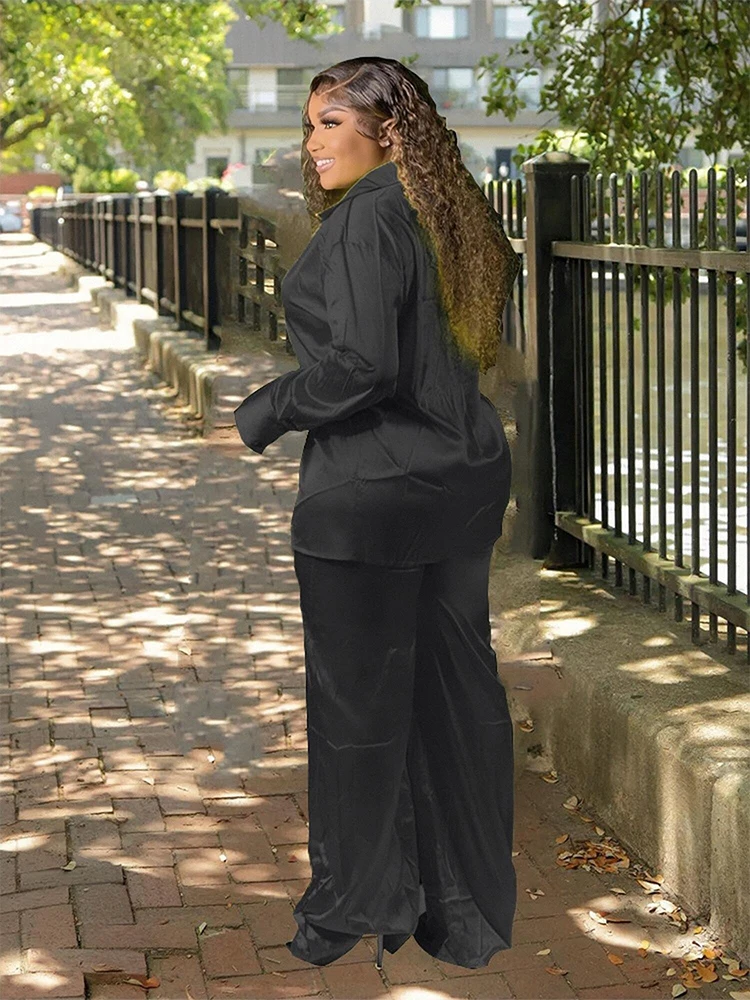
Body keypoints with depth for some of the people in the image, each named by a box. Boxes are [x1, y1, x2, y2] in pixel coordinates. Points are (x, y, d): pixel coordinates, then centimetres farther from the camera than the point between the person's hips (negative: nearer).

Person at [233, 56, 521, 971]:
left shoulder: (366, 217, -16)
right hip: (463, 481, 9)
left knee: (358, 699, 5)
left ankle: (359, 908, 19)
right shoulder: (444, 210, 11)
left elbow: (362, 365, -23)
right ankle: (469, 909, 24)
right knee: (456, 690, 13)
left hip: (372, 492, -9)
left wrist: (263, 413, -9)